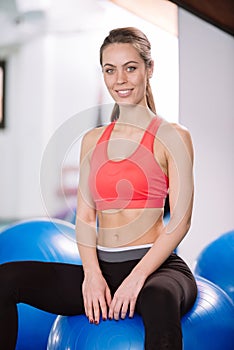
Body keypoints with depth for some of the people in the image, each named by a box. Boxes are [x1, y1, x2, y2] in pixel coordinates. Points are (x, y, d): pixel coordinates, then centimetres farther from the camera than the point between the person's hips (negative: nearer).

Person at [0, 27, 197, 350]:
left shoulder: (172, 137, 1)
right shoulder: (93, 140, 14)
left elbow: (180, 220, -6)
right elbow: (85, 216, 9)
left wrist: (136, 278, -16)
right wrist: (92, 274, -7)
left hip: (155, 266, -4)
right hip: (101, 266, 5)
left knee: (159, 298, -41)